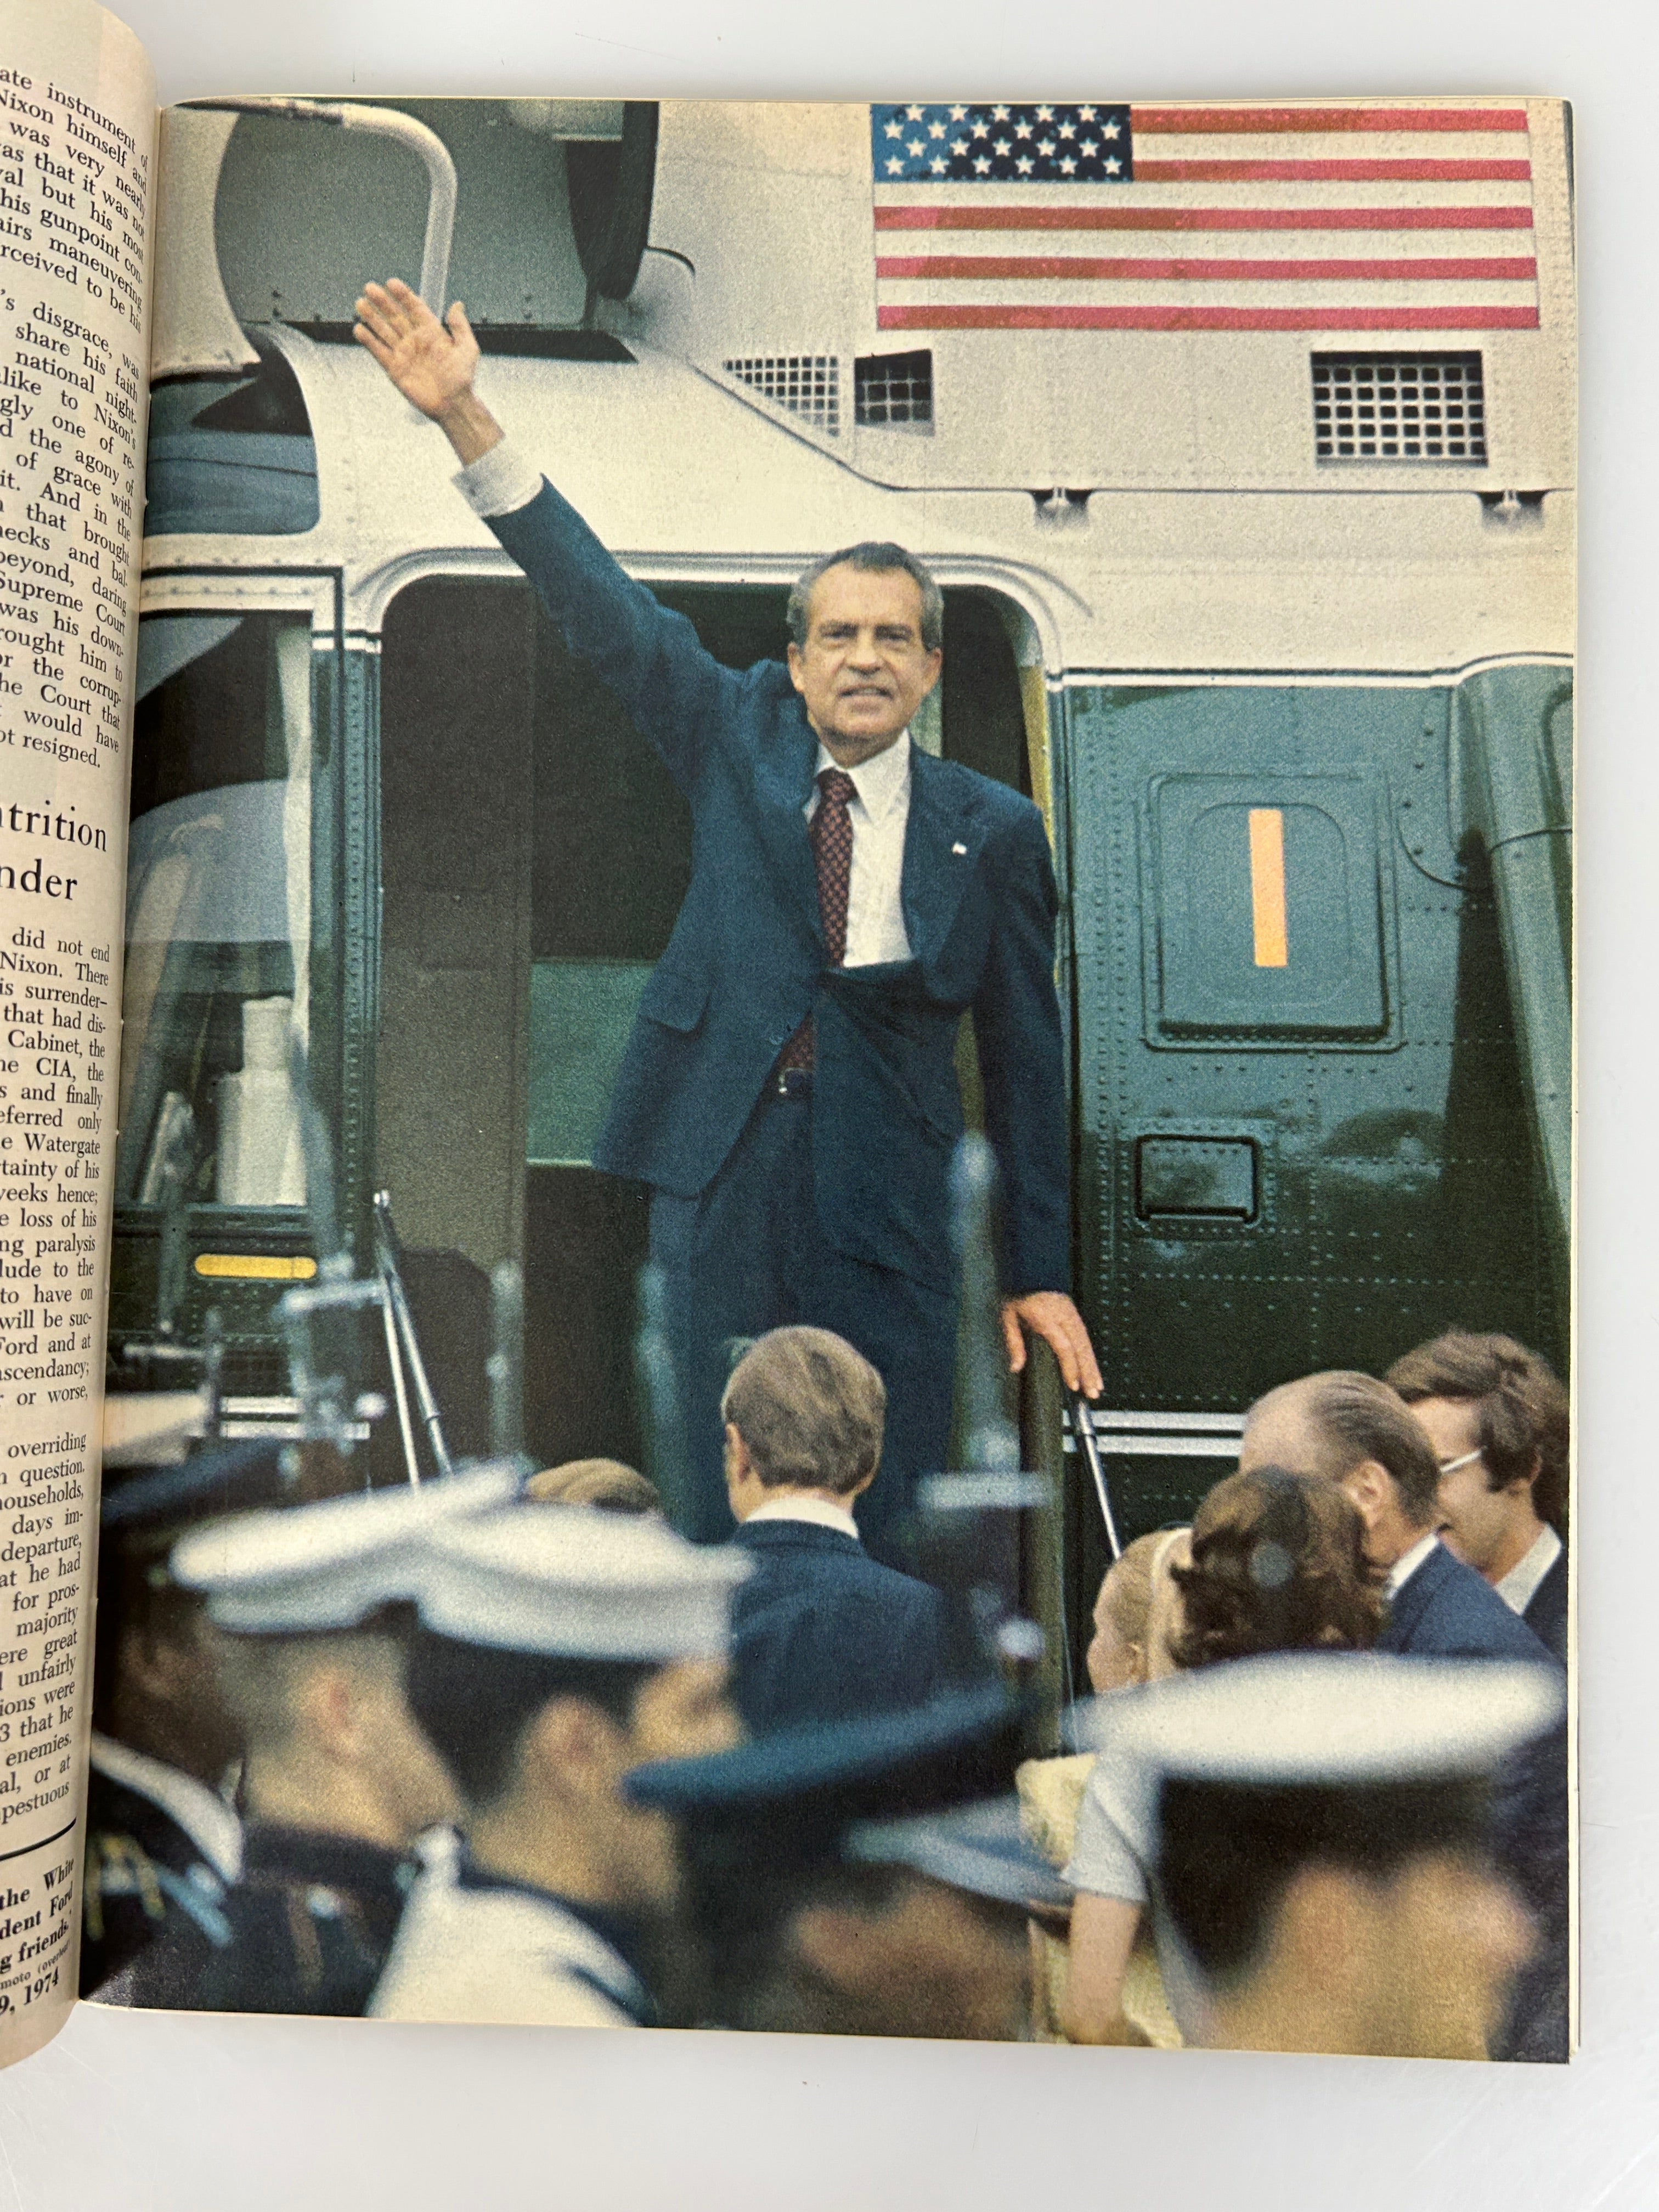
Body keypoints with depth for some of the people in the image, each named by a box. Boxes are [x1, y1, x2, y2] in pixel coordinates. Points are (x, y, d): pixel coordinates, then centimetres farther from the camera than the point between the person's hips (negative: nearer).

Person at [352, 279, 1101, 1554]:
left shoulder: (992, 829, 3)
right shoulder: (744, 742, 8)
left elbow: (1024, 1055, 5)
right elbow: (604, 608, 2)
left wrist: (1040, 1272, 6)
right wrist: (467, 420, -8)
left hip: (888, 1224, 0)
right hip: (719, 1193, 1)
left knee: (890, 1547, 4)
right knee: (724, 1525, 8)